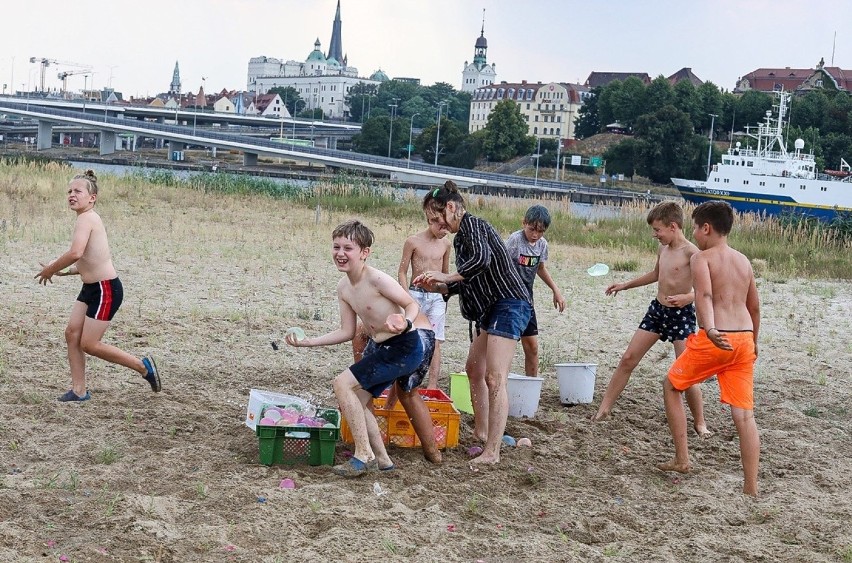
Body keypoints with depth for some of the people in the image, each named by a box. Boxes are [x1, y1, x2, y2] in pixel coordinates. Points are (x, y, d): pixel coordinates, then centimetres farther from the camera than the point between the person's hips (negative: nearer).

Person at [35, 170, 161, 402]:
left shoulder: (86, 218, -18)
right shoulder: (89, 219, 13)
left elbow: (75, 253, -33)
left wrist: (50, 269, -18)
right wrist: (63, 272, 10)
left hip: (106, 290, -10)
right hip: (91, 288, 10)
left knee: (89, 344, -3)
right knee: (72, 334, 7)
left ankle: (143, 365, 10)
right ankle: (79, 390, 15)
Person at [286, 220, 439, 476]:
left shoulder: (377, 279, -22)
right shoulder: (344, 288, 2)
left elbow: (413, 305, -15)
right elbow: (347, 332, 8)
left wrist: (405, 323, -37)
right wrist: (308, 342, 2)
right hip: (381, 345, 9)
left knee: (343, 384, -15)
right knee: (357, 400, 15)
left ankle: (364, 456, -7)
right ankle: (381, 459, 27)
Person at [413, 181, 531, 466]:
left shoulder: (472, 224, -12)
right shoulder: (461, 236, 17)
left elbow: (483, 258, -32)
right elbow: (467, 283, 17)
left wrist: (448, 276, -25)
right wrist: (436, 287, 6)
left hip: (509, 305, -11)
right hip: (492, 309, 11)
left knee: (494, 379, -15)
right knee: (474, 369, 21)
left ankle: (492, 452, -16)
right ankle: (481, 431, 35)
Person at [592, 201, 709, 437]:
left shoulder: (691, 252, -17)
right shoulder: (663, 249, 6)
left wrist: (687, 297, -43)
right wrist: (625, 285, 27)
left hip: (681, 314, -7)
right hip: (657, 310, 7)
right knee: (628, 359, 4)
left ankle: (699, 422, 9)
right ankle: (604, 409, 10)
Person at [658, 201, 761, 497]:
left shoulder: (701, 258, -1)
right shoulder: (743, 261, 17)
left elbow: (705, 296, -21)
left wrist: (710, 329, -36)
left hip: (714, 340, -5)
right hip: (744, 339, 5)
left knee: (671, 386, 18)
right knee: (744, 414, 3)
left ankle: (681, 460, 18)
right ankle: (751, 489, -1)